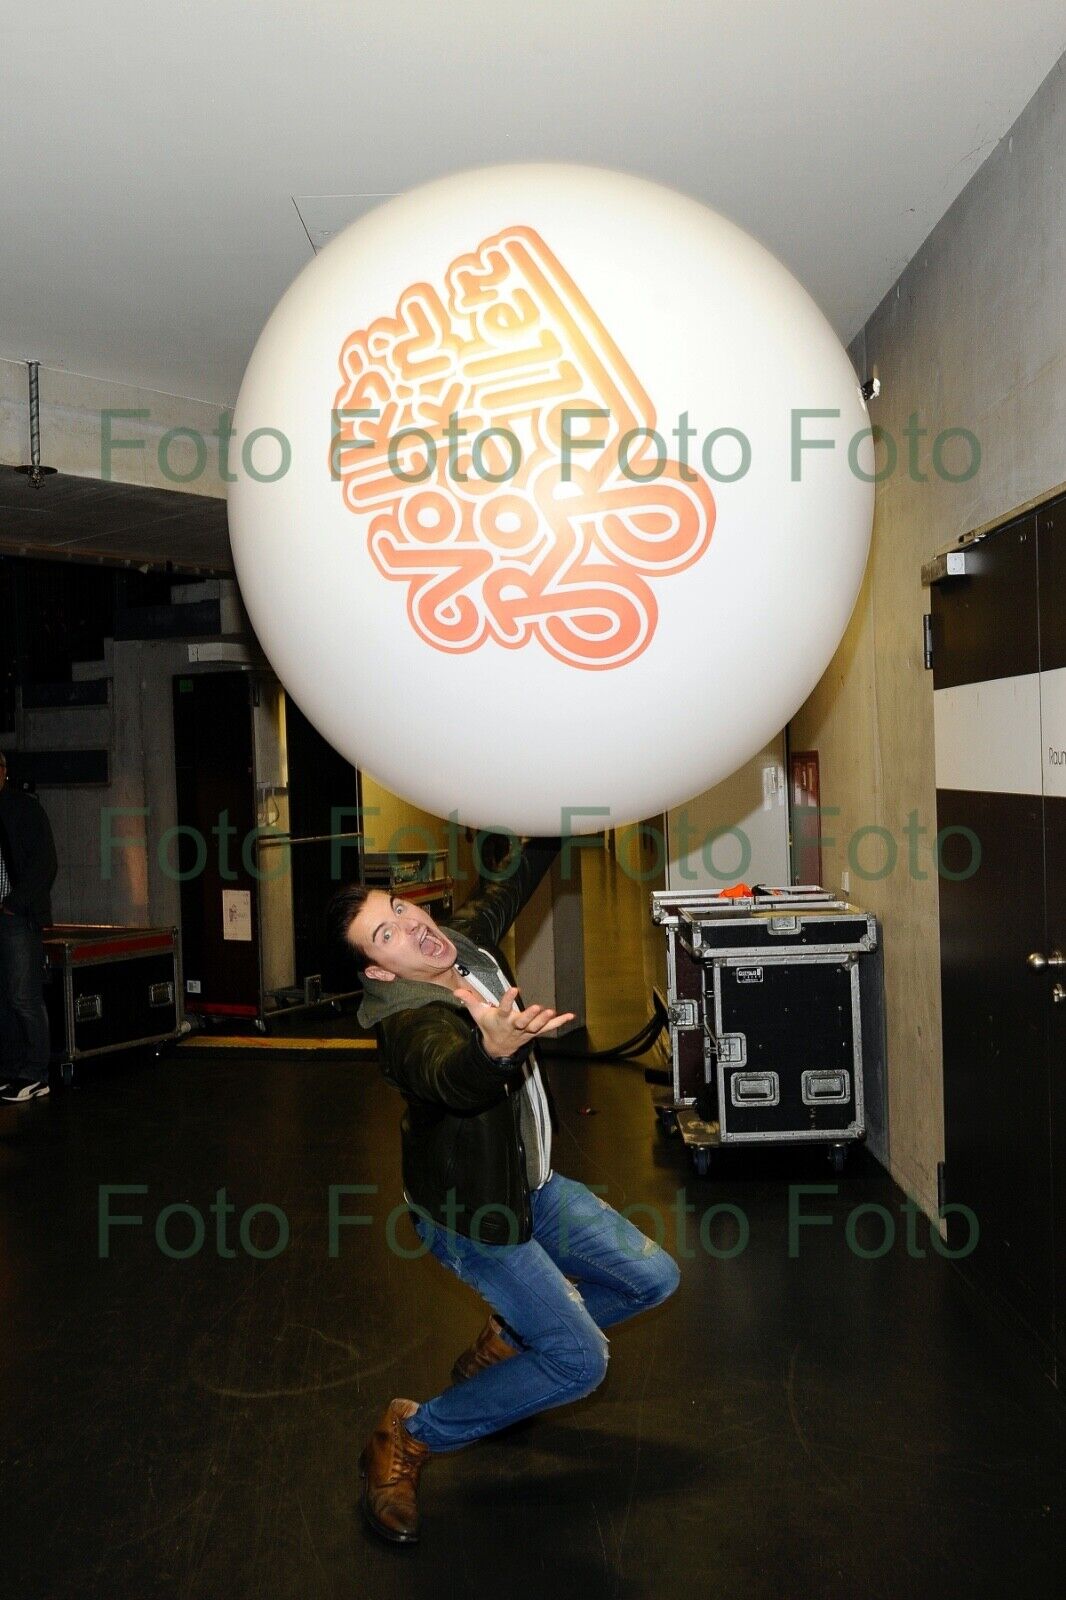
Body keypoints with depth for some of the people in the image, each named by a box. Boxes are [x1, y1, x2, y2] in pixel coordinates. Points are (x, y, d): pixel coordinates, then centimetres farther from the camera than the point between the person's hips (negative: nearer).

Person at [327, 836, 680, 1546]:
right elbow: (449, 1076, -53)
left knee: (654, 1278, 12)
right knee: (582, 1361, -10)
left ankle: (502, 1343, 29)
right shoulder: (406, 1021, -31)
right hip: (471, 1212, -8)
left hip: (533, 1183, 8)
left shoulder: (467, 941, -7)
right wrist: (492, 1047, -73)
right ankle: (407, 1438, 4)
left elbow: (513, 882, 9)